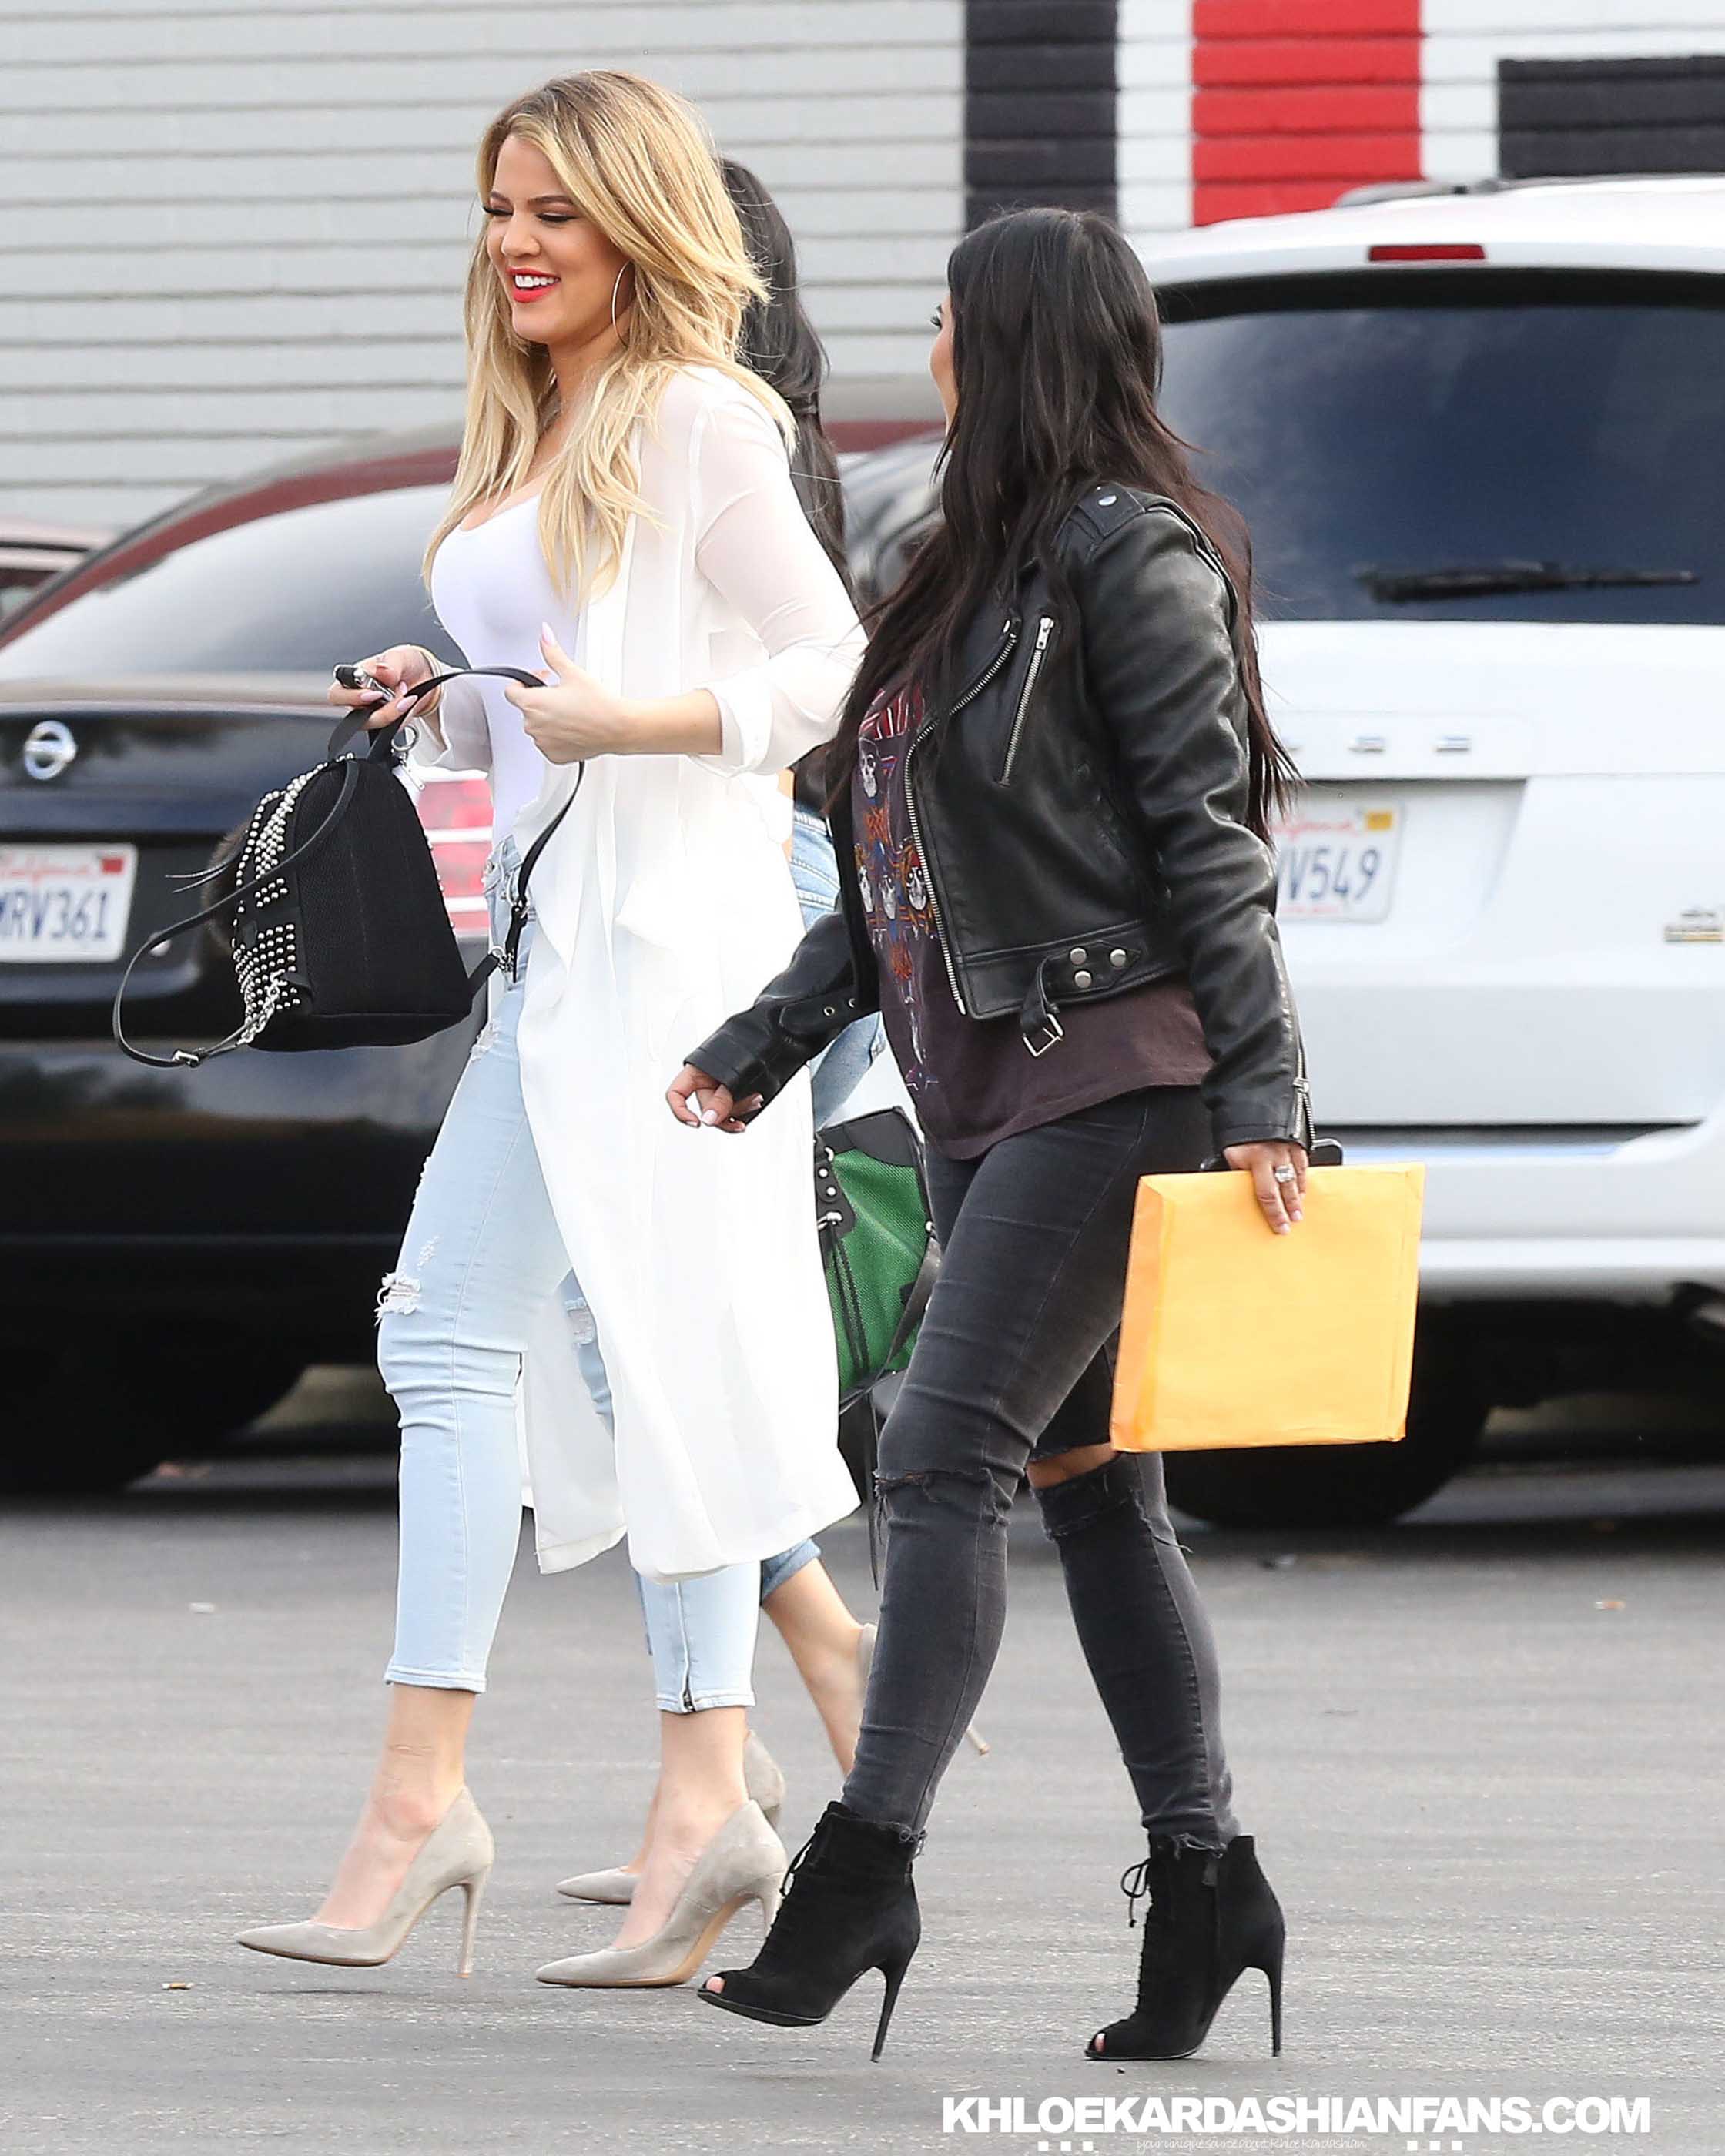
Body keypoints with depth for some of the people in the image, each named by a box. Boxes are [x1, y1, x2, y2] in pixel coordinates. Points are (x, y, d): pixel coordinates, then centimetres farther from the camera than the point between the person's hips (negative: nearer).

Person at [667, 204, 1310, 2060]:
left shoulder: (1128, 557, -9)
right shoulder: (970, 567, 18)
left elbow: (1203, 837, -13)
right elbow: (891, 879, 22)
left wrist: (1258, 1091, -17)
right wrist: (758, 1050, 17)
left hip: (1112, 1072, -9)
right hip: (982, 1087, 9)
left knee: (943, 1453, -14)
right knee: (1087, 1482, 8)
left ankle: (865, 1865, -15)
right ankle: (1202, 1878, 11)